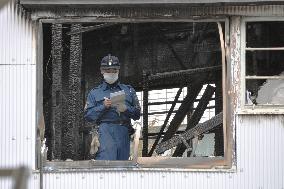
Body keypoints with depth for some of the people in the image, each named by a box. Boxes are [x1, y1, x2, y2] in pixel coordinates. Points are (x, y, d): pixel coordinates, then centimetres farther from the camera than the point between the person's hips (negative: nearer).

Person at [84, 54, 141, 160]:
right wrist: (103, 106, -5)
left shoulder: (128, 91, 24)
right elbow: (88, 115, 9)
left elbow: (137, 114, 18)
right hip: (104, 129, -2)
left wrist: (126, 109, -3)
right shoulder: (95, 93, 21)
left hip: (123, 132, 3)